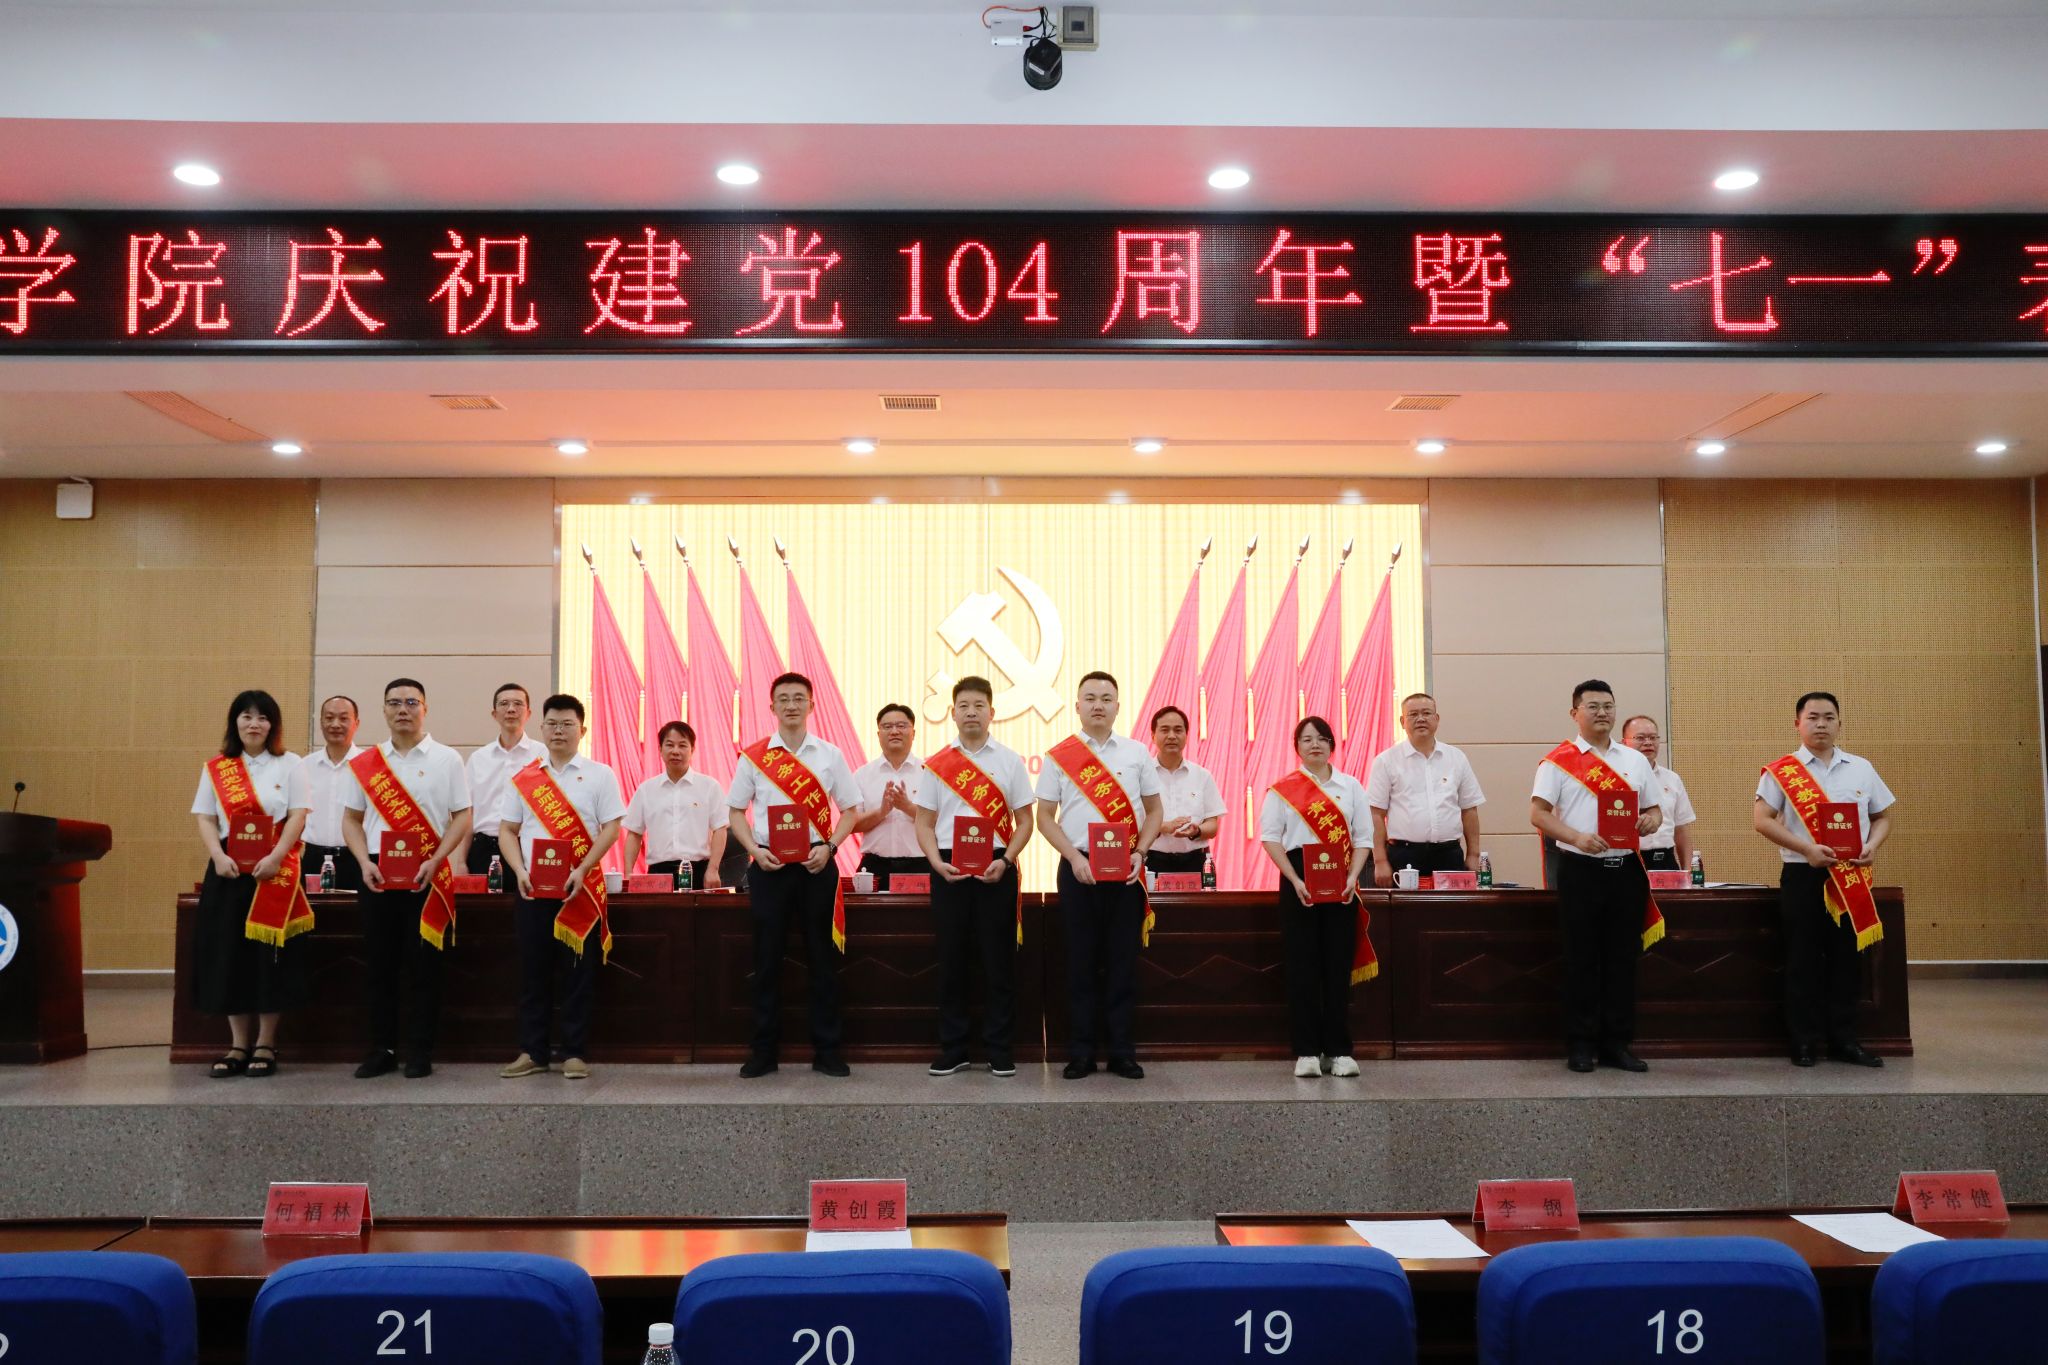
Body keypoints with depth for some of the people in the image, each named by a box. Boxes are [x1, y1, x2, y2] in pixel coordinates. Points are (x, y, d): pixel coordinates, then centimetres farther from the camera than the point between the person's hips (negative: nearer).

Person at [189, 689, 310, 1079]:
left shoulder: (289, 765, 4)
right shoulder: (215, 768, 10)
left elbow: (298, 816, -3)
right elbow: (206, 818, 5)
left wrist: (275, 857, -16)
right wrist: (218, 856, -12)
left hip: (275, 870, -2)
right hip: (229, 870, 2)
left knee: (269, 955, -2)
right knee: (228, 954, 2)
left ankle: (266, 1044, 6)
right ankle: (238, 1044, 11)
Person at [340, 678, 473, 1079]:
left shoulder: (447, 759, 1)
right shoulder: (365, 763, 9)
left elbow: (461, 817, -2)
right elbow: (351, 819, 11)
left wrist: (434, 861, -14)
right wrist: (364, 862, -5)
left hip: (427, 878, -3)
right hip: (378, 877, 3)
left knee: (423, 967, 0)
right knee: (379, 966, 6)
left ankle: (420, 1053, 8)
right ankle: (381, 1050, 16)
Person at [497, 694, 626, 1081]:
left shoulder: (599, 775, 1)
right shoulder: (523, 779, 9)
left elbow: (611, 828, -4)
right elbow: (507, 830, 10)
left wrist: (581, 871, -15)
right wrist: (520, 871, -7)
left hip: (581, 888, -2)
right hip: (532, 887, 3)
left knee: (579, 972, 0)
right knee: (533, 971, 6)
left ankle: (575, 1053, 7)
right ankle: (532, 1052, 14)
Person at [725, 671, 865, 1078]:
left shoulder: (829, 755, 4)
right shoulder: (753, 756, 3)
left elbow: (850, 810, 7)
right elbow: (735, 811, 8)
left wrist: (829, 846, -8)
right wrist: (754, 849, -7)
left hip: (816, 865, 0)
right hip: (769, 866, 0)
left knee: (823, 958, 4)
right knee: (767, 958, 3)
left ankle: (826, 1051, 12)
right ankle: (764, 1050, 13)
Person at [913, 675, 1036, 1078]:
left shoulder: (1010, 761, 4)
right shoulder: (936, 765, 6)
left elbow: (1024, 821, 4)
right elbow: (924, 824, 6)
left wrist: (1005, 860, -11)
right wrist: (937, 863, -10)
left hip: (996, 869, -1)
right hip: (949, 870, 1)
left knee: (998, 960, 2)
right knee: (952, 960, 5)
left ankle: (1000, 1052, 12)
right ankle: (952, 1051, 14)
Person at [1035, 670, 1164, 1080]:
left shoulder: (1137, 753, 6)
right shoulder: (1058, 756, 3)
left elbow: (1153, 810, 9)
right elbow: (1045, 815, 3)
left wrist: (1139, 852, -6)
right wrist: (1074, 857, -9)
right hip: (1078, 868, -1)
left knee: (1123, 960, 4)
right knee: (1081, 960, 3)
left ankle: (1122, 1052, 12)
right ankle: (1080, 1053, 10)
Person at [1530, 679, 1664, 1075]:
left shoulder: (1635, 760, 14)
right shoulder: (1559, 760, -1)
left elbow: (1655, 808, 17)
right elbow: (1538, 813, -7)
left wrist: (1651, 820, -6)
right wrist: (1576, 837, -21)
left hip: (1626, 869, 4)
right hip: (1581, 869, -4)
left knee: (1623, 958, 7)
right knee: (1581, 959, 1)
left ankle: (1617, 1043, 16)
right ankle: (1580, 1044, 9)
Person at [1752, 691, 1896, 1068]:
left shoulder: (1861, 768, 11)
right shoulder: (1781, 771, -1)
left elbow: (1883, 816, 15)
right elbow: (1761, 819, -8)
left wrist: (1872, 846, -6)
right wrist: (1807, 848, -18)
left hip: (1853, 877, 3)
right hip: (1803, 875, -3)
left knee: (1847, 958, 6)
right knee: (1804, 960, 0)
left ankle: (1844, 1040, 15)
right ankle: (1805, 1041, 7)